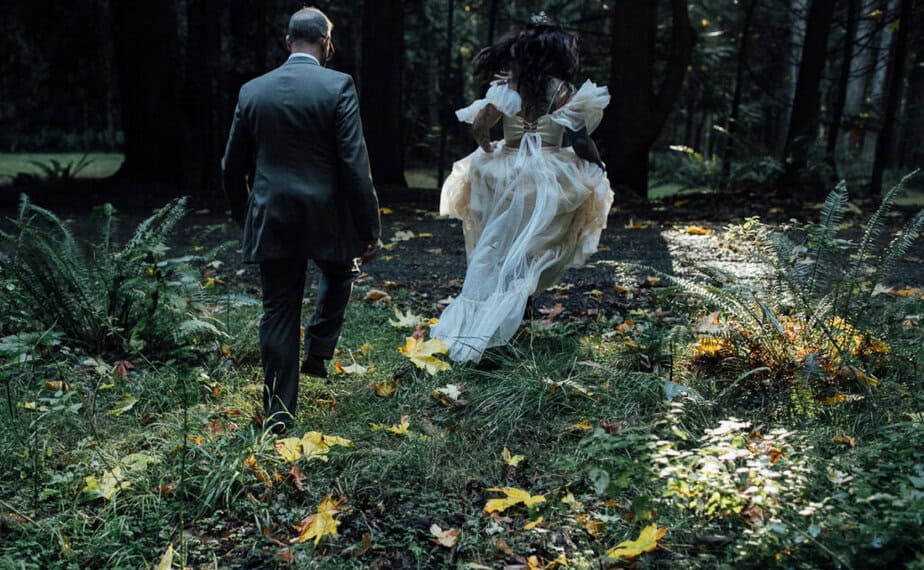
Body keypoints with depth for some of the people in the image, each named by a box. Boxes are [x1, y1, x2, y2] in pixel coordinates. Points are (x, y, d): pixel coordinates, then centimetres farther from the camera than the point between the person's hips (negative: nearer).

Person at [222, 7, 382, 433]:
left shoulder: (252, 91, 5)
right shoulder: (338, 86, -8)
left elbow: (232, 168, 10)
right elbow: (355, 165, -13)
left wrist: (244, 218, 24)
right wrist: (370, 228, -7)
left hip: (271, 222, 3)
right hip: (327, 219, -3)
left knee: (278, 315, 10)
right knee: (338, 277, 29)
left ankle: (278, 412, 16)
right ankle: (318, 353, 27)